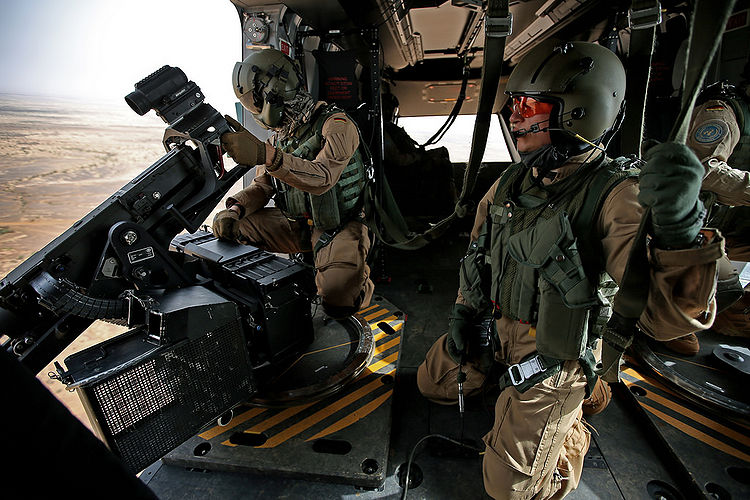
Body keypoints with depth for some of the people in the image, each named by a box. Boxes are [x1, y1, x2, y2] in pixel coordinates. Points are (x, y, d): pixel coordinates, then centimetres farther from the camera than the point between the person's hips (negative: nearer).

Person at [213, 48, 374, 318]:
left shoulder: (336, 125, -14)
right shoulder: (279, 136, 9)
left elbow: (322, 178, -32)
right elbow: (261, 186, 11)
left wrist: (265, 154, -46)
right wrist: (234, 209, -10)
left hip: (339, 228, -6)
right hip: (297, 225, 7)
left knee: (338, 296, -29)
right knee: (226, 226, -3)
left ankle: (360, 281, 8)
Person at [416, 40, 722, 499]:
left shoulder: (614, 197, -22)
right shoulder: (512, 181, 0)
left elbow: (664, 316, -31)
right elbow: (479, 249, 12)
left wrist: (679, 228, -48)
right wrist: (465, 310, 7)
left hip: (553, 354, -6)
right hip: (491, 330, 6)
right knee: (433, 383, 20)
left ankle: (572, 432, 34)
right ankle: (507, 376, 36)